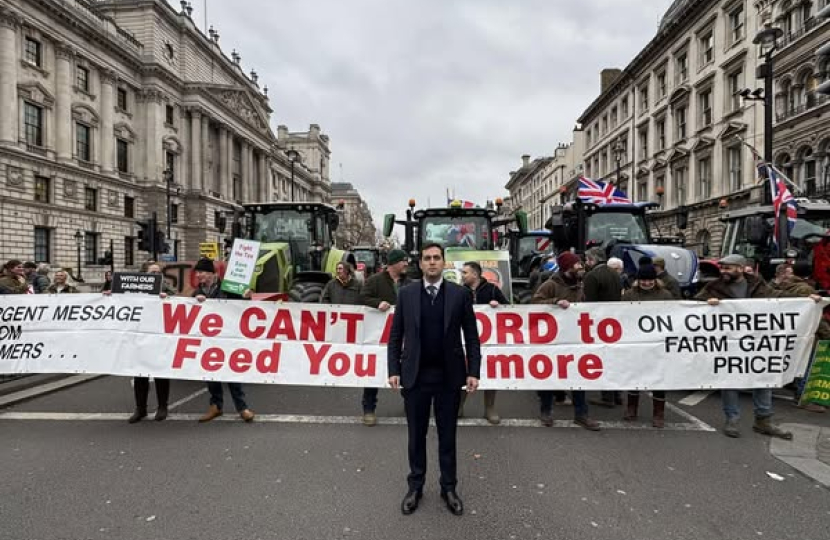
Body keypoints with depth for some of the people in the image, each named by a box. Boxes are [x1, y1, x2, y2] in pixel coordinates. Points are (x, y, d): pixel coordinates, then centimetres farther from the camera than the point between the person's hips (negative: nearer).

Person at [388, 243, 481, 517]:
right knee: (416, 435, 13)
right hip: (415, 375, 1)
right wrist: (394, 370, -3)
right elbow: (395, 336, 2)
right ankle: (415, 486, 31)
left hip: (448, 376, 0)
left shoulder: (460, 294, -2)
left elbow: (471, 337, -1)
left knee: (447, 436, 12)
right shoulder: (406, 293, 0)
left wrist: (473, 372, -6)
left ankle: (448, 488, 30)